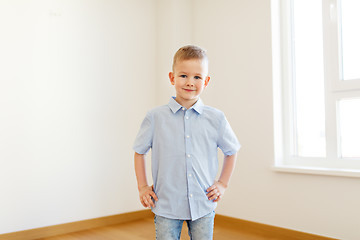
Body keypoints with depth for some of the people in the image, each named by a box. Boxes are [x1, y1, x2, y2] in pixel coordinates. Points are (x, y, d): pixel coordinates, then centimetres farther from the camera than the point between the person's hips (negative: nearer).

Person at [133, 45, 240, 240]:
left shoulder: (216, 119, -2)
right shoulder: (155, 118, -5)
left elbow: (231, 151, 12)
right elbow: (139, 152, 7)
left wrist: (222, 184, 8)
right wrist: (142, 187, 3)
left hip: (203, 206, 2)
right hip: (166, 206, -1)